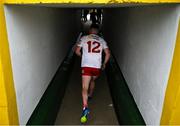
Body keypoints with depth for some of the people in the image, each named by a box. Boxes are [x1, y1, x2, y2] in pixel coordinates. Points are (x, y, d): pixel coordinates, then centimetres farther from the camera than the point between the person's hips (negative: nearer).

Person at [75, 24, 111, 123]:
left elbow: (77, 51, 4)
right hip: (97, 66, 3)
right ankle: (90, 95, 51)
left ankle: (85, 107, -21)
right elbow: (108, 53, 5)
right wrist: (104, 64, 18)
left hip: (86, 66, -3)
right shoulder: (101, 40, 11)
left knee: (85, 88, -5)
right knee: (92, 80, 31)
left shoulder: (84, 38, 6)